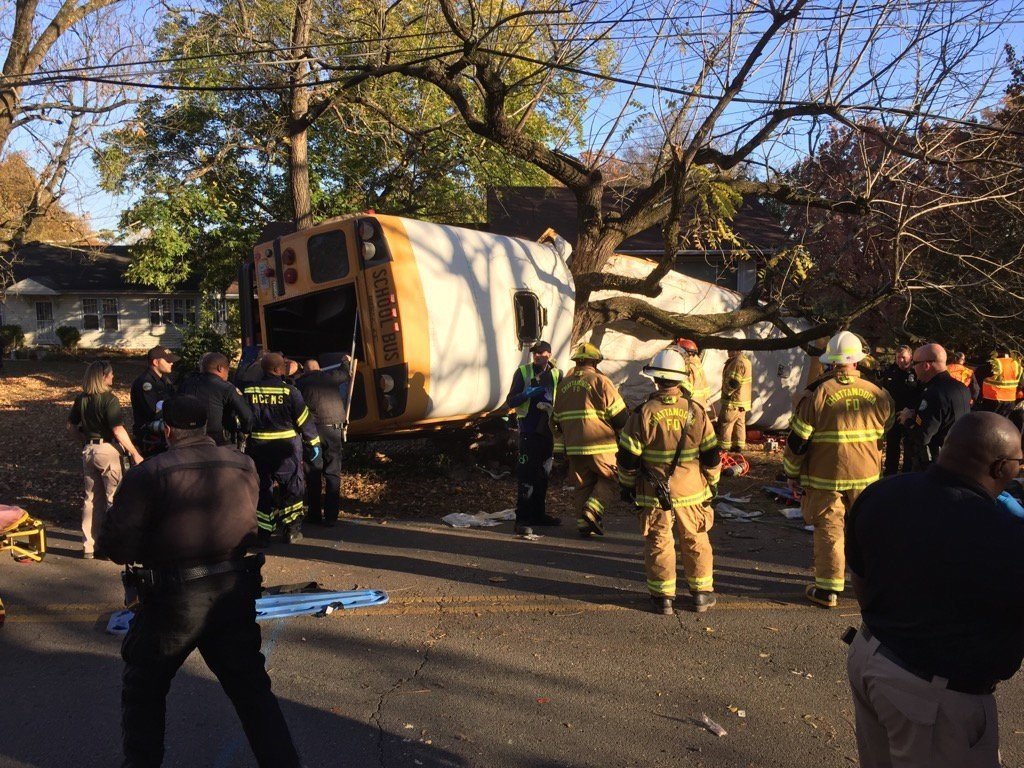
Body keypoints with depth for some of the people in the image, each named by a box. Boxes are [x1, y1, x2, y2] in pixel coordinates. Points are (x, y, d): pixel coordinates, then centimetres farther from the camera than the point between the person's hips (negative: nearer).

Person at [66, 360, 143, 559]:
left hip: (88, 451, 7)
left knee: (91, 498, 14)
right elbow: (118, 431, -19)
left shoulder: (81, 399, 7)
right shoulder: (109, 399, -14)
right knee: (115, 498, 4)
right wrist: (135, 454, -14)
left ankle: (89, 546, 20)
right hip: (107, 450, -7)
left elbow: (71, 427, 13)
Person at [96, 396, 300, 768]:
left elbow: (115, 545, -13)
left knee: (144, 688, 22)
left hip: (175, 600, -3)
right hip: (236, 593, 4)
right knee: (251, 687, 15)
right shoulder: (243, 464, 0)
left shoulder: (149, 473, -13)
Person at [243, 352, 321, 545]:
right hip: (287, 445, -3)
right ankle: (291, 531, 14)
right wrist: (314, 442, 3)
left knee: (262, 487, 11)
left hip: (258, 446, 3)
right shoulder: (289, 390, -10)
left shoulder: (249, 390, -1)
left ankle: (262, 533, 11)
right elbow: (304, 420, -7)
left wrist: (244, 441, 11)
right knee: (292, 486, 10)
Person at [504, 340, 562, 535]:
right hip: (529, 429, -4)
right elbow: (510, 401, -3)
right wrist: (526, 394, -21)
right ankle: (522, 519, -11)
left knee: (544, 474, 13)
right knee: (526, 474, -10)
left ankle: (538, 513, 26)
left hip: (548, 430, 5)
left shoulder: (556, 374, 7)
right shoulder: (523, 372, 0)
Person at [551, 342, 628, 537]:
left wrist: (563, 440, 30)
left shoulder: (563, 384, 13)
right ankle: (593, 510, -8)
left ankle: (583, 522, 12)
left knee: (583, 485, 15)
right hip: (600, 445, -5)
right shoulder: (600, 381, -6)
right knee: (611, 479, 9)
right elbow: (620, 415, -7)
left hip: (573, 448, 6)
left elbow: (556, 418, 20)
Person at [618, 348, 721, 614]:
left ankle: (663, 597, 15)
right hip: (691, 492, 2)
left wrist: (627, 485, 7)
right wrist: (713, 483, 16)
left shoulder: (643, 413, -12)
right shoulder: (696, 411, -5)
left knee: (658, 543, 8)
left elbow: (628, 456, -8)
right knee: (696, 541, 15)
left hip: (654, 493, -2)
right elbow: (711, 454, 2)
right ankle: (701, 593, 25)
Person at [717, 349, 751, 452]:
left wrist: (726, 392, -13)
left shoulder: (738, 362, -22)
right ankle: (739, 445, 18)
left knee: (725, 422, -3)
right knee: (739, 423, 13)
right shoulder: (744, 360, 13)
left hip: (734, 400, -10)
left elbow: (734, 382, -27)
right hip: (742, 399, 10)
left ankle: (723, 446, 2)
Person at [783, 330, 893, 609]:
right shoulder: (878, 394, 1)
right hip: (867, 476, 4)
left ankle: (827, 589, 10)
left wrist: (792, 474, 1)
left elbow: (798, 439, -9)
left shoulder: (817, 393, -11)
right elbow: (887, 434, 13)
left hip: (826, 477, -3)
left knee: (829, 530, 4)